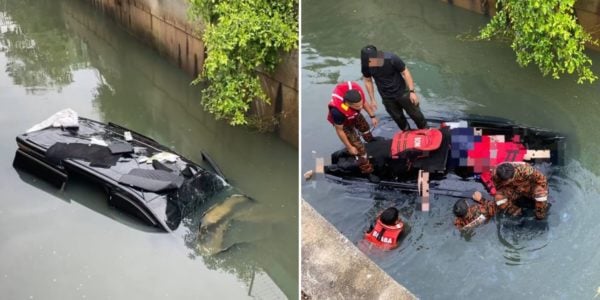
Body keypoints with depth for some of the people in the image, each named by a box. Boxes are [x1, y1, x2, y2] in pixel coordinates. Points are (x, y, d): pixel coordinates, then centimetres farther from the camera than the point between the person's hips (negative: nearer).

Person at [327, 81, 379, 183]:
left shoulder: (356, 89, -39)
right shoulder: (337, 111, -49)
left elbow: (364, 102, -12)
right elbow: (339, 131, -29)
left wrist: (372, 116, -2)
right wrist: (349, 147, -19)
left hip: (354, 115, 6)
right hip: (343, 122, -6)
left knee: (365, 128, 32)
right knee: (359, 147, -5)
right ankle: (368, 172, 17)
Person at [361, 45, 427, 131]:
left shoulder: (392, 59, -29)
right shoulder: (366, 65, -21)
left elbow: (405, 73, -16)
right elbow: (367, 81, -4)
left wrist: (412, 91, -18)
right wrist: (372, 100, 1)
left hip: (402, 93, -2)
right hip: (387, 98, 2)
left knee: (415, 114, 12)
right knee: (398, 118, 15)